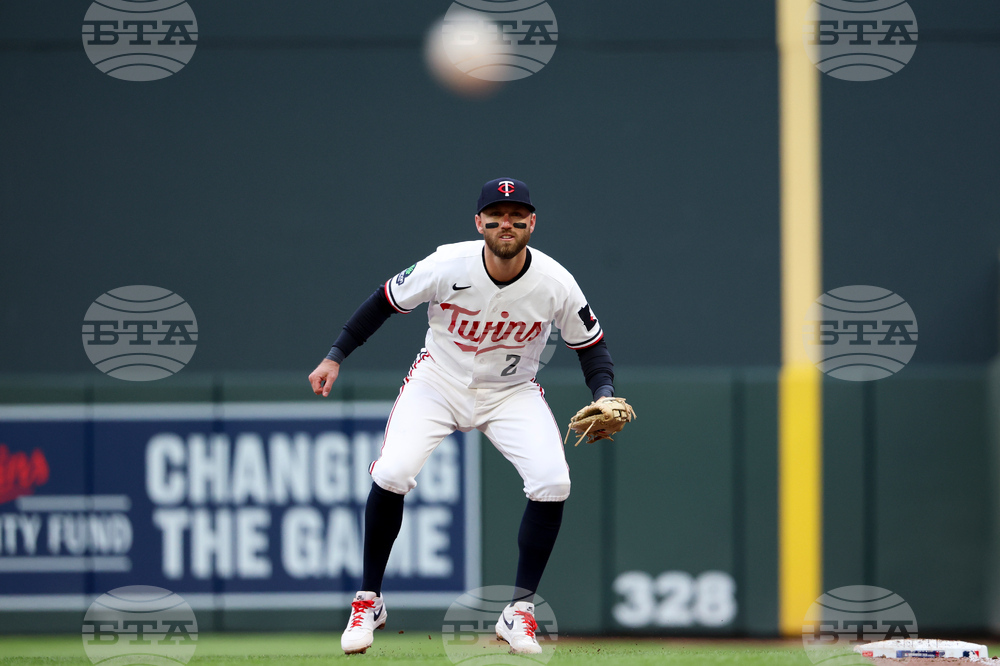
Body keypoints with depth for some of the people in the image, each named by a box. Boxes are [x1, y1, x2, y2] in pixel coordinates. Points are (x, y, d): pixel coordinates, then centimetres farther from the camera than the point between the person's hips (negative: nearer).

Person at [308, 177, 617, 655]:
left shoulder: (555, 284, -20)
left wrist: (604, 396, -25)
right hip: (438, 383, -1)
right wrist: (336, 356, -7)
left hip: (511, 392, 1)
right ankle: (369, 602, -1)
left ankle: (519, 612, -5)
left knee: (552, 483, -22)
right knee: (391, 474, -22)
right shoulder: (446, 266, -23)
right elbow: (385, 301, -6)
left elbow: (591, 346, -6)